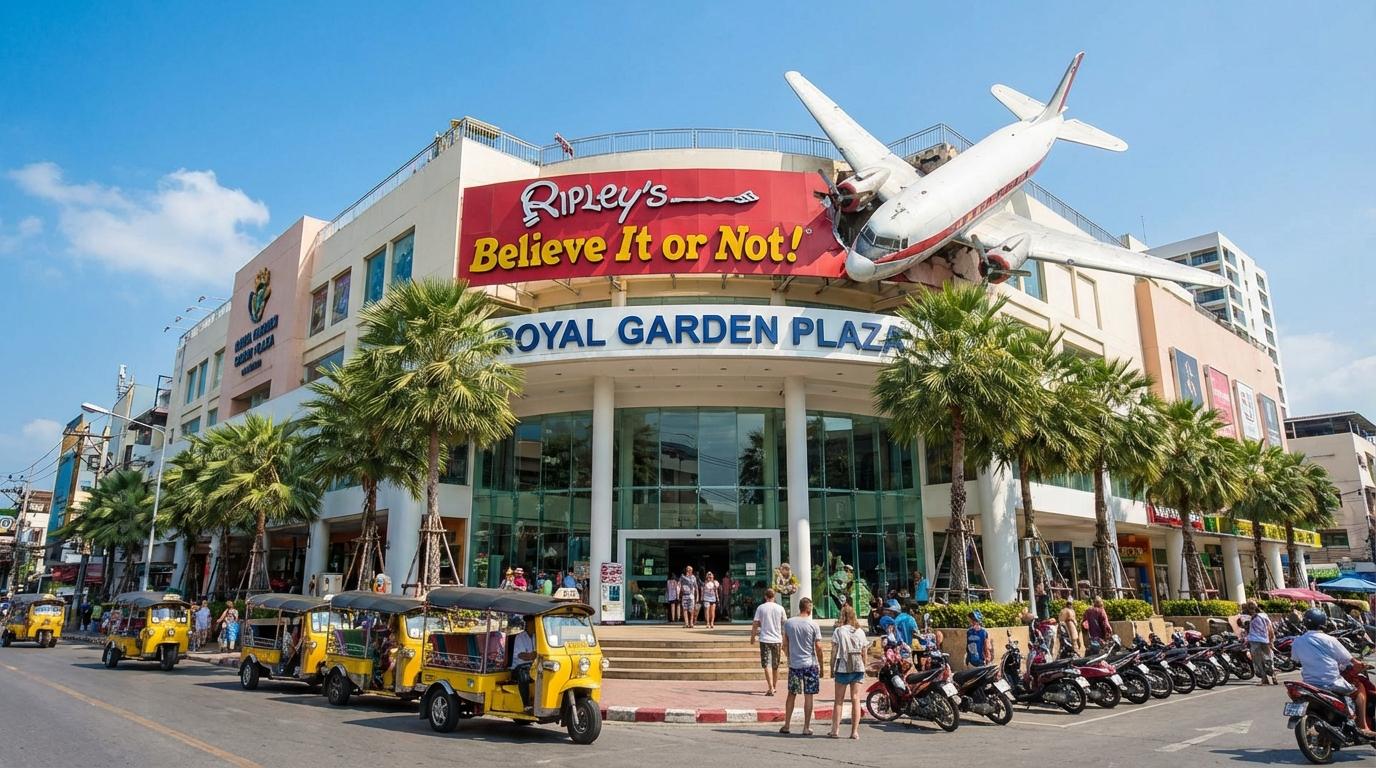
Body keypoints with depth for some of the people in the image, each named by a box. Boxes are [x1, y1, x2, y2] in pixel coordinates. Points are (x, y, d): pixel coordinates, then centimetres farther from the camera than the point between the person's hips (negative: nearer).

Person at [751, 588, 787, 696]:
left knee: (767, 664, -5)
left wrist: (753, 636, 10)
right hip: (777, 640, 3)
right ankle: (775, 686, 30)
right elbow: (785, 625, 7)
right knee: (775, 665, 16)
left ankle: (770, 688, -18)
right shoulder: (780, 608, 3)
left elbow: (755, 624, -3)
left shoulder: (761, 608, -3)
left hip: (765, 639, -3)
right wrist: (784, 641, 17)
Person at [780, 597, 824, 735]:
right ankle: (806, 728, 8)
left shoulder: (788, 623, 0)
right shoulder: (813, 625, -9)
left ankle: (786, 726, 18)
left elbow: (785, 645, 5)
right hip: (810, 664, -3)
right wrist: (821, 666, 3)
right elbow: (818, 647, -7)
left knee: (791, 695, 13)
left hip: (794, 665, 3)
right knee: (808, 696, 5)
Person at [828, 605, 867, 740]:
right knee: (856, 699, 5)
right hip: (858, 668, 3)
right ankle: (855, 731, 3)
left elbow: (834, 651, -5)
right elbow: (863, 652, 9)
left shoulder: (838, 631, -4)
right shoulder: (860, 632, 6)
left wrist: (832, 669, 2)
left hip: (843, 668, -3)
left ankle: (836, 730, 7)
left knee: (839, 700, 6)